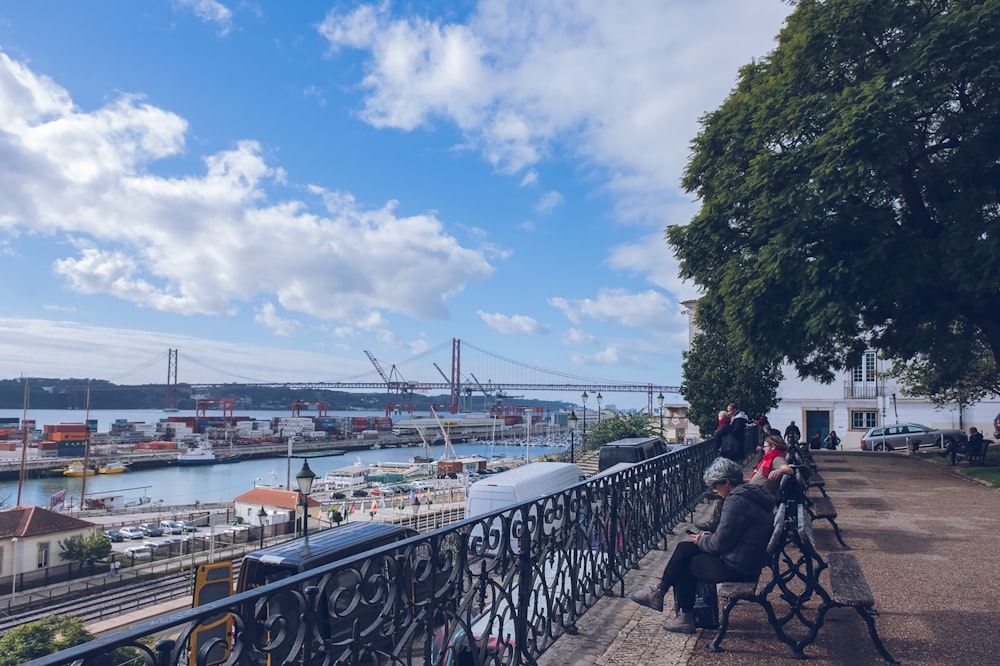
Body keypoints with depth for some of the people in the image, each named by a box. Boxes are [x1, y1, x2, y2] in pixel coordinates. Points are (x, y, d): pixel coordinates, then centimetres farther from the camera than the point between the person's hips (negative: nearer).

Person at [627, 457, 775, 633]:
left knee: (683, 564, 2)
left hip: (737, 568, -10)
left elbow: (720, 544, -21)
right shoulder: (751, 492, 9)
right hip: (748, 560, 10)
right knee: (684, 548, 8)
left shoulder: (736, 501, -23)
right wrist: (710, 537, 9)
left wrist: (702, 541, -2)